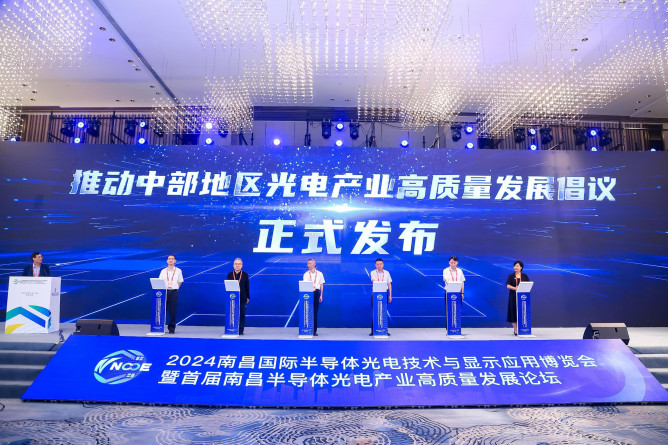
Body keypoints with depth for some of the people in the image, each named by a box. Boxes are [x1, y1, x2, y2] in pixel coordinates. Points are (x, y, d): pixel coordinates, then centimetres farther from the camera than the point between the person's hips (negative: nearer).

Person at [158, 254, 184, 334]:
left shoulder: (178, 271, 5)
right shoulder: (163, 271, 9)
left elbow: (180, 282, 11)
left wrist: (175, 288, 3)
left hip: (173, 292, -1)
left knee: (172, 311, -1)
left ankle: (171, 328, 8)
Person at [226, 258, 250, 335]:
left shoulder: (245, 275, 2)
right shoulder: (229, 275, 3)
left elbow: (247, 287, 4)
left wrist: (248, 297, 2)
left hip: (242, 299, 0)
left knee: (242, 315, 4)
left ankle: (241, 331, 12)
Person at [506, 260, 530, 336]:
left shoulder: (525, 276, 9)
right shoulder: (511, 276, 4)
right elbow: (508, 285, -7)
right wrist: (515, 288, -24)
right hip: (513, 296, -1)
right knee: (513, 311, -1)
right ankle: (515, 330, 6)